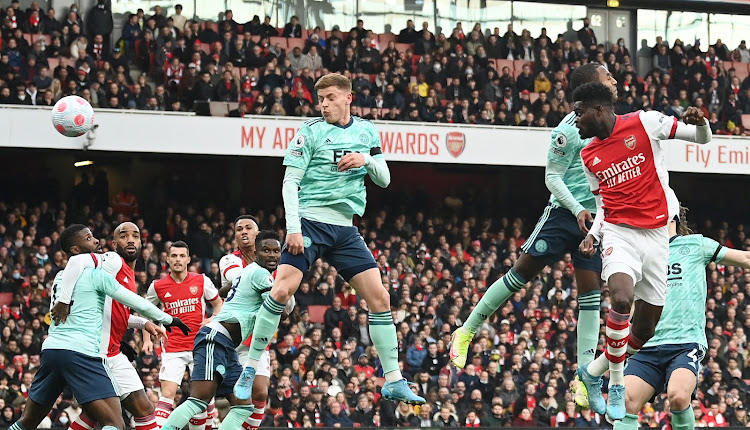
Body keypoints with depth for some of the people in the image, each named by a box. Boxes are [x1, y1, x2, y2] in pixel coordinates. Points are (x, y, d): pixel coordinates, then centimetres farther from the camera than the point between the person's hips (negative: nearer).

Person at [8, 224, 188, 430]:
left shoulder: (60, 277, 22)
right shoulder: (95, 274, -1)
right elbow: (136, 303, 4)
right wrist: (169, 319, 20)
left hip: (50, 349, 8)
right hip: (80, 352, -8)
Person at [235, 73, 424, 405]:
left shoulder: (366, 131, 11)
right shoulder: (310, 131, -3)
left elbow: (384, 179, 14)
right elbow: (290, 181, -6)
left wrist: (367, 160, -8)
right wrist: (293, 227, -16)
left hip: (344, 228, 4)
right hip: (310, 221, -4)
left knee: (379, 298, -2)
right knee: (282, 290, -18)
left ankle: (393, 382, 4)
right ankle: (249, 371, -8)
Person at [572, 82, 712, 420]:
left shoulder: (644, 123, -2)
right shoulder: (589, 156, 12)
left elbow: (703, 139, 1)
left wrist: (701, 123, -21)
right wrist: (593, 235, 3)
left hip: (657, 237, -1)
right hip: (619, 234, 1)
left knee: (645, 328, 3)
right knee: (622, 299, -28)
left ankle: (593, 372, 26)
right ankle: (616, 384, -15)